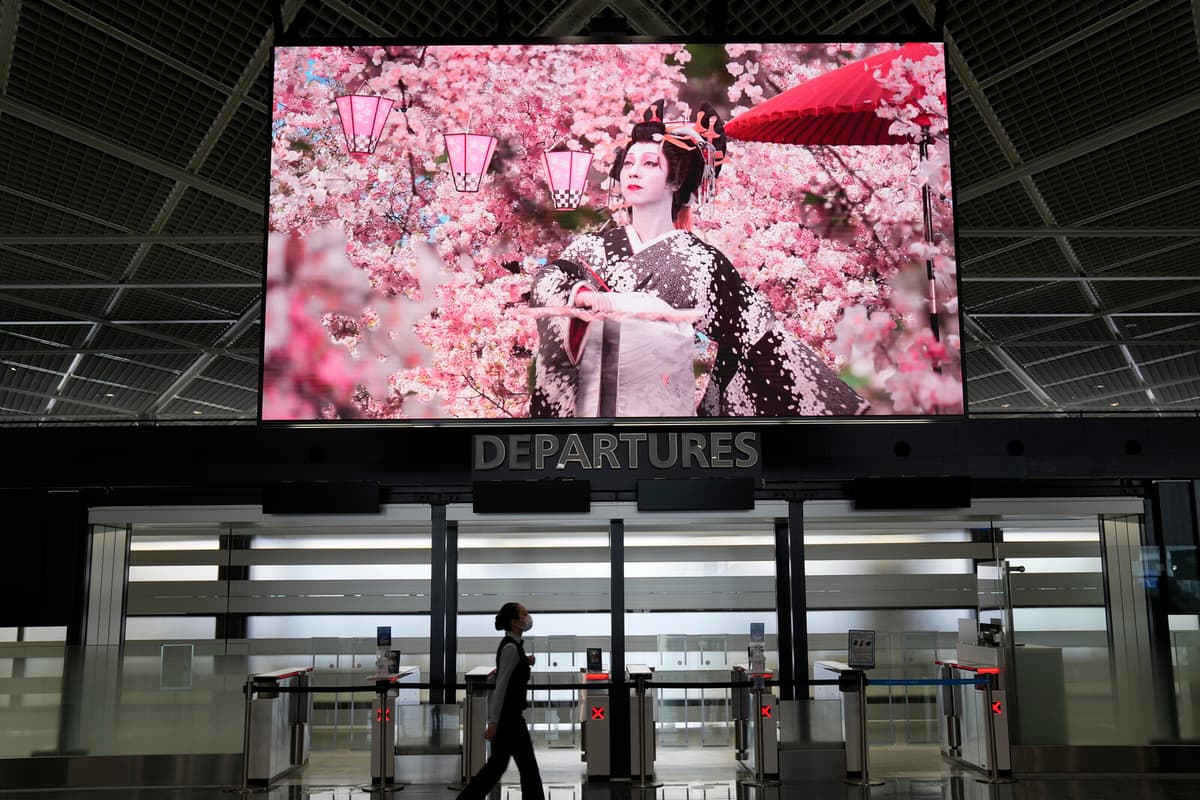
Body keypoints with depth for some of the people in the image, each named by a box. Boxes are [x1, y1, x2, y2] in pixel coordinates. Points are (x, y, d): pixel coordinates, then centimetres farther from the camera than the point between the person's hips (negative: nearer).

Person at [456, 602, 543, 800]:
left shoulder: (514, 644, 12)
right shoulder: (511, 647, -18)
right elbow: (501, 685, -21)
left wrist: (526, 663, 8)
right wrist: (493, 721, -23)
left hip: (508, 713, 10)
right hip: (507, 715, -10)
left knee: (497, 765, 14)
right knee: (528, 766, -1)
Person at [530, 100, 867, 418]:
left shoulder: (702, 261, -2)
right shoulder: (591, 246, 6)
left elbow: (763, 339, -3)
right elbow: (544, 283, -12)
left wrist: (833, 400, -7)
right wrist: (609, 301, -30)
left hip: (664, 409, -2)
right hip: (591, 407, 2)